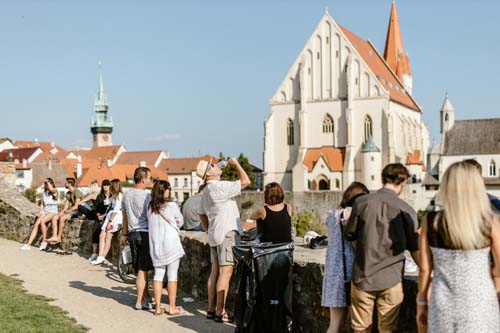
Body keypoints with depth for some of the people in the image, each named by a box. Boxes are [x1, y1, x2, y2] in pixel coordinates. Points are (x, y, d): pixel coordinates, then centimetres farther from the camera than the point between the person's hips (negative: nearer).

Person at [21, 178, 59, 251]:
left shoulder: (55, 191, 0)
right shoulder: (44, 192, 20)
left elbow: (51, 189, -26)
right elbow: (42, 204, 20)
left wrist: (48, 182, -8)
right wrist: (40, 212, 4)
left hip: (52, 211, -6)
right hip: (44, 211, 6)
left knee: (42, 221, -32)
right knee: (36, 224, -17)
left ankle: (44, 241, -21)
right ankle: (28, 244, -22)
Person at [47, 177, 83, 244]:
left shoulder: (77, 193, -12)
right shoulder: (68, 193, 16)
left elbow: (76, 206, -18)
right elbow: (66, 205, 11)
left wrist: (67, 211, -19)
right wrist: (63, 211, -7)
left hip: (76, 212, -8)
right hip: (70, 211, 8)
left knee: (62, 218, -29)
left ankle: (59, 237, -19)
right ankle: (54, 236, -22)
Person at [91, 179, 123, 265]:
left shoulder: (119, 195, -7)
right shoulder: (114, 195, 22)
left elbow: (116, 209, -14)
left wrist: (111, 221, -16)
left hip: (116, 216, -9)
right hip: (110, 214, 9)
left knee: (108, 237, -11)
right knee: (102, 236, -1)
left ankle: (102, 257, -11)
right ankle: (100, 257, -6)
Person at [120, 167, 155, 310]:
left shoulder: (126, 195, 9)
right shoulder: (146, 196, -14)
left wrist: (124, 234, 25)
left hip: (132, 234, 7)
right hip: (145, 234, -7)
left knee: (140, 269, 13)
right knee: (143, 270, -1)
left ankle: (146, 298, 21)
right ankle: (140, 302, 4)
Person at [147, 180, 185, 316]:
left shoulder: (150, 208, 1)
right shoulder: (171, 205, -10)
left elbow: (150, 222, 11)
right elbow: (180, 222, 3)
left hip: (155, 245, 4)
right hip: (171, 243, -4)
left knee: (158, 274, 10)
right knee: (172, 275, 3)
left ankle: (158, 307, 11)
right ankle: (172, 307, 7)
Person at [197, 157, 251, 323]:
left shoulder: (206, 191, 16)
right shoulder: (220, 187, -15)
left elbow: (202, 214, 25)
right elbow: (245, 181, -17)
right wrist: (236, 164, -6)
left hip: (214, 235, 10)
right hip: (226, 234, -10)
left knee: (215, 272, 10)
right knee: (225, 272, -8)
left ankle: (211, 309, 13)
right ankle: (220, 312, -8)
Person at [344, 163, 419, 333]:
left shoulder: (361, 202, -5)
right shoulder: (406, 210, -6)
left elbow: (349, 234, 7)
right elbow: (415, 248, 1)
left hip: (362, 277, 1)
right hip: (390, 280, -1)